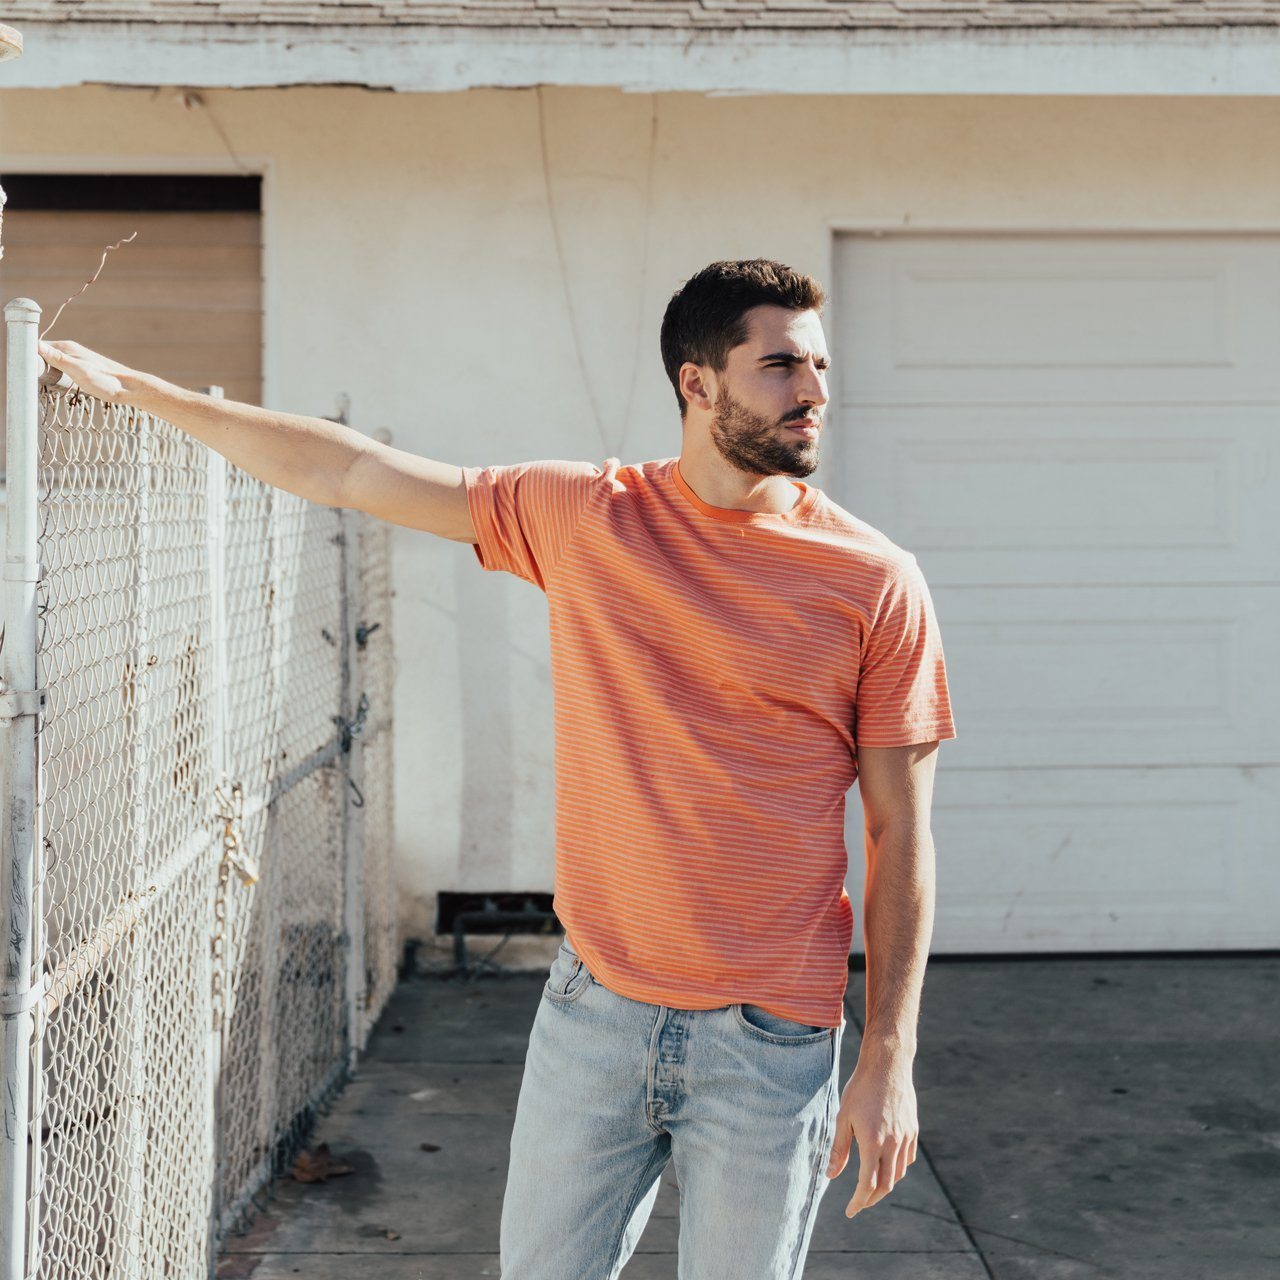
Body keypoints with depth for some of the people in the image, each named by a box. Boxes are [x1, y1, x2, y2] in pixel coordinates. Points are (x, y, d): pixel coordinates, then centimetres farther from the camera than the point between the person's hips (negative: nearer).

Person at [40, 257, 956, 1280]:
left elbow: (901, 834, -3)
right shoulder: (583, 517, 0)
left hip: (771, 1042, -2)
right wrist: (135, 388, 12)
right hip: (592, 1009, 3)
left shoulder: (876, 582, -6)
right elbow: (348, 472, 7)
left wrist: (889, 1062, -6)